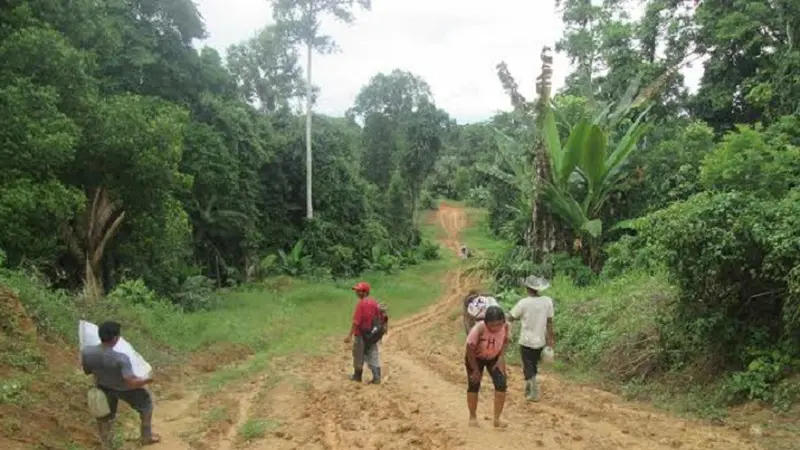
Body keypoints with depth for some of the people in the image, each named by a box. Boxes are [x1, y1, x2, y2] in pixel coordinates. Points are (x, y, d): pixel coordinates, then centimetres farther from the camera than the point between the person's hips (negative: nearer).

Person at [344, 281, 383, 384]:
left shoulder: (361, 304, -18)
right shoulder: (374, 303, 4)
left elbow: (356, 321, -21)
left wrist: (350, 335, -20)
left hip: (361, 334, -6)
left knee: (359, 356, 10)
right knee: (373, 356, 8)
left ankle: (357, 376, 24)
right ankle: (376, 378, 5)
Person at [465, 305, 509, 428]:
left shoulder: (505, 326, -27)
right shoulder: (479, 329, -37)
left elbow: (505, 341, -4)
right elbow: (470, 350, -25)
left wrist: (501, 358, -14)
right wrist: (475, 370, -17)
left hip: (494, 358, 3)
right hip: (475, 358, -3)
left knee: (501, 384, -10)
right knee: (474, 386, 3)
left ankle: (497, 419, 2)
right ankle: (472, 417, 25)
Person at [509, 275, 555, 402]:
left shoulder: (524, 303, -17)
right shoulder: (548, 301, -7)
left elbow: (511, 318, -7)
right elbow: (549, 322, -1)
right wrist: (550, 338, 8)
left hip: (527, 341, -4)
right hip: (540, 340, 4)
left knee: (528, 367, 7)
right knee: (534, 365, 21)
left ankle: (534, 392, -1)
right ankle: (529, 388, 34)